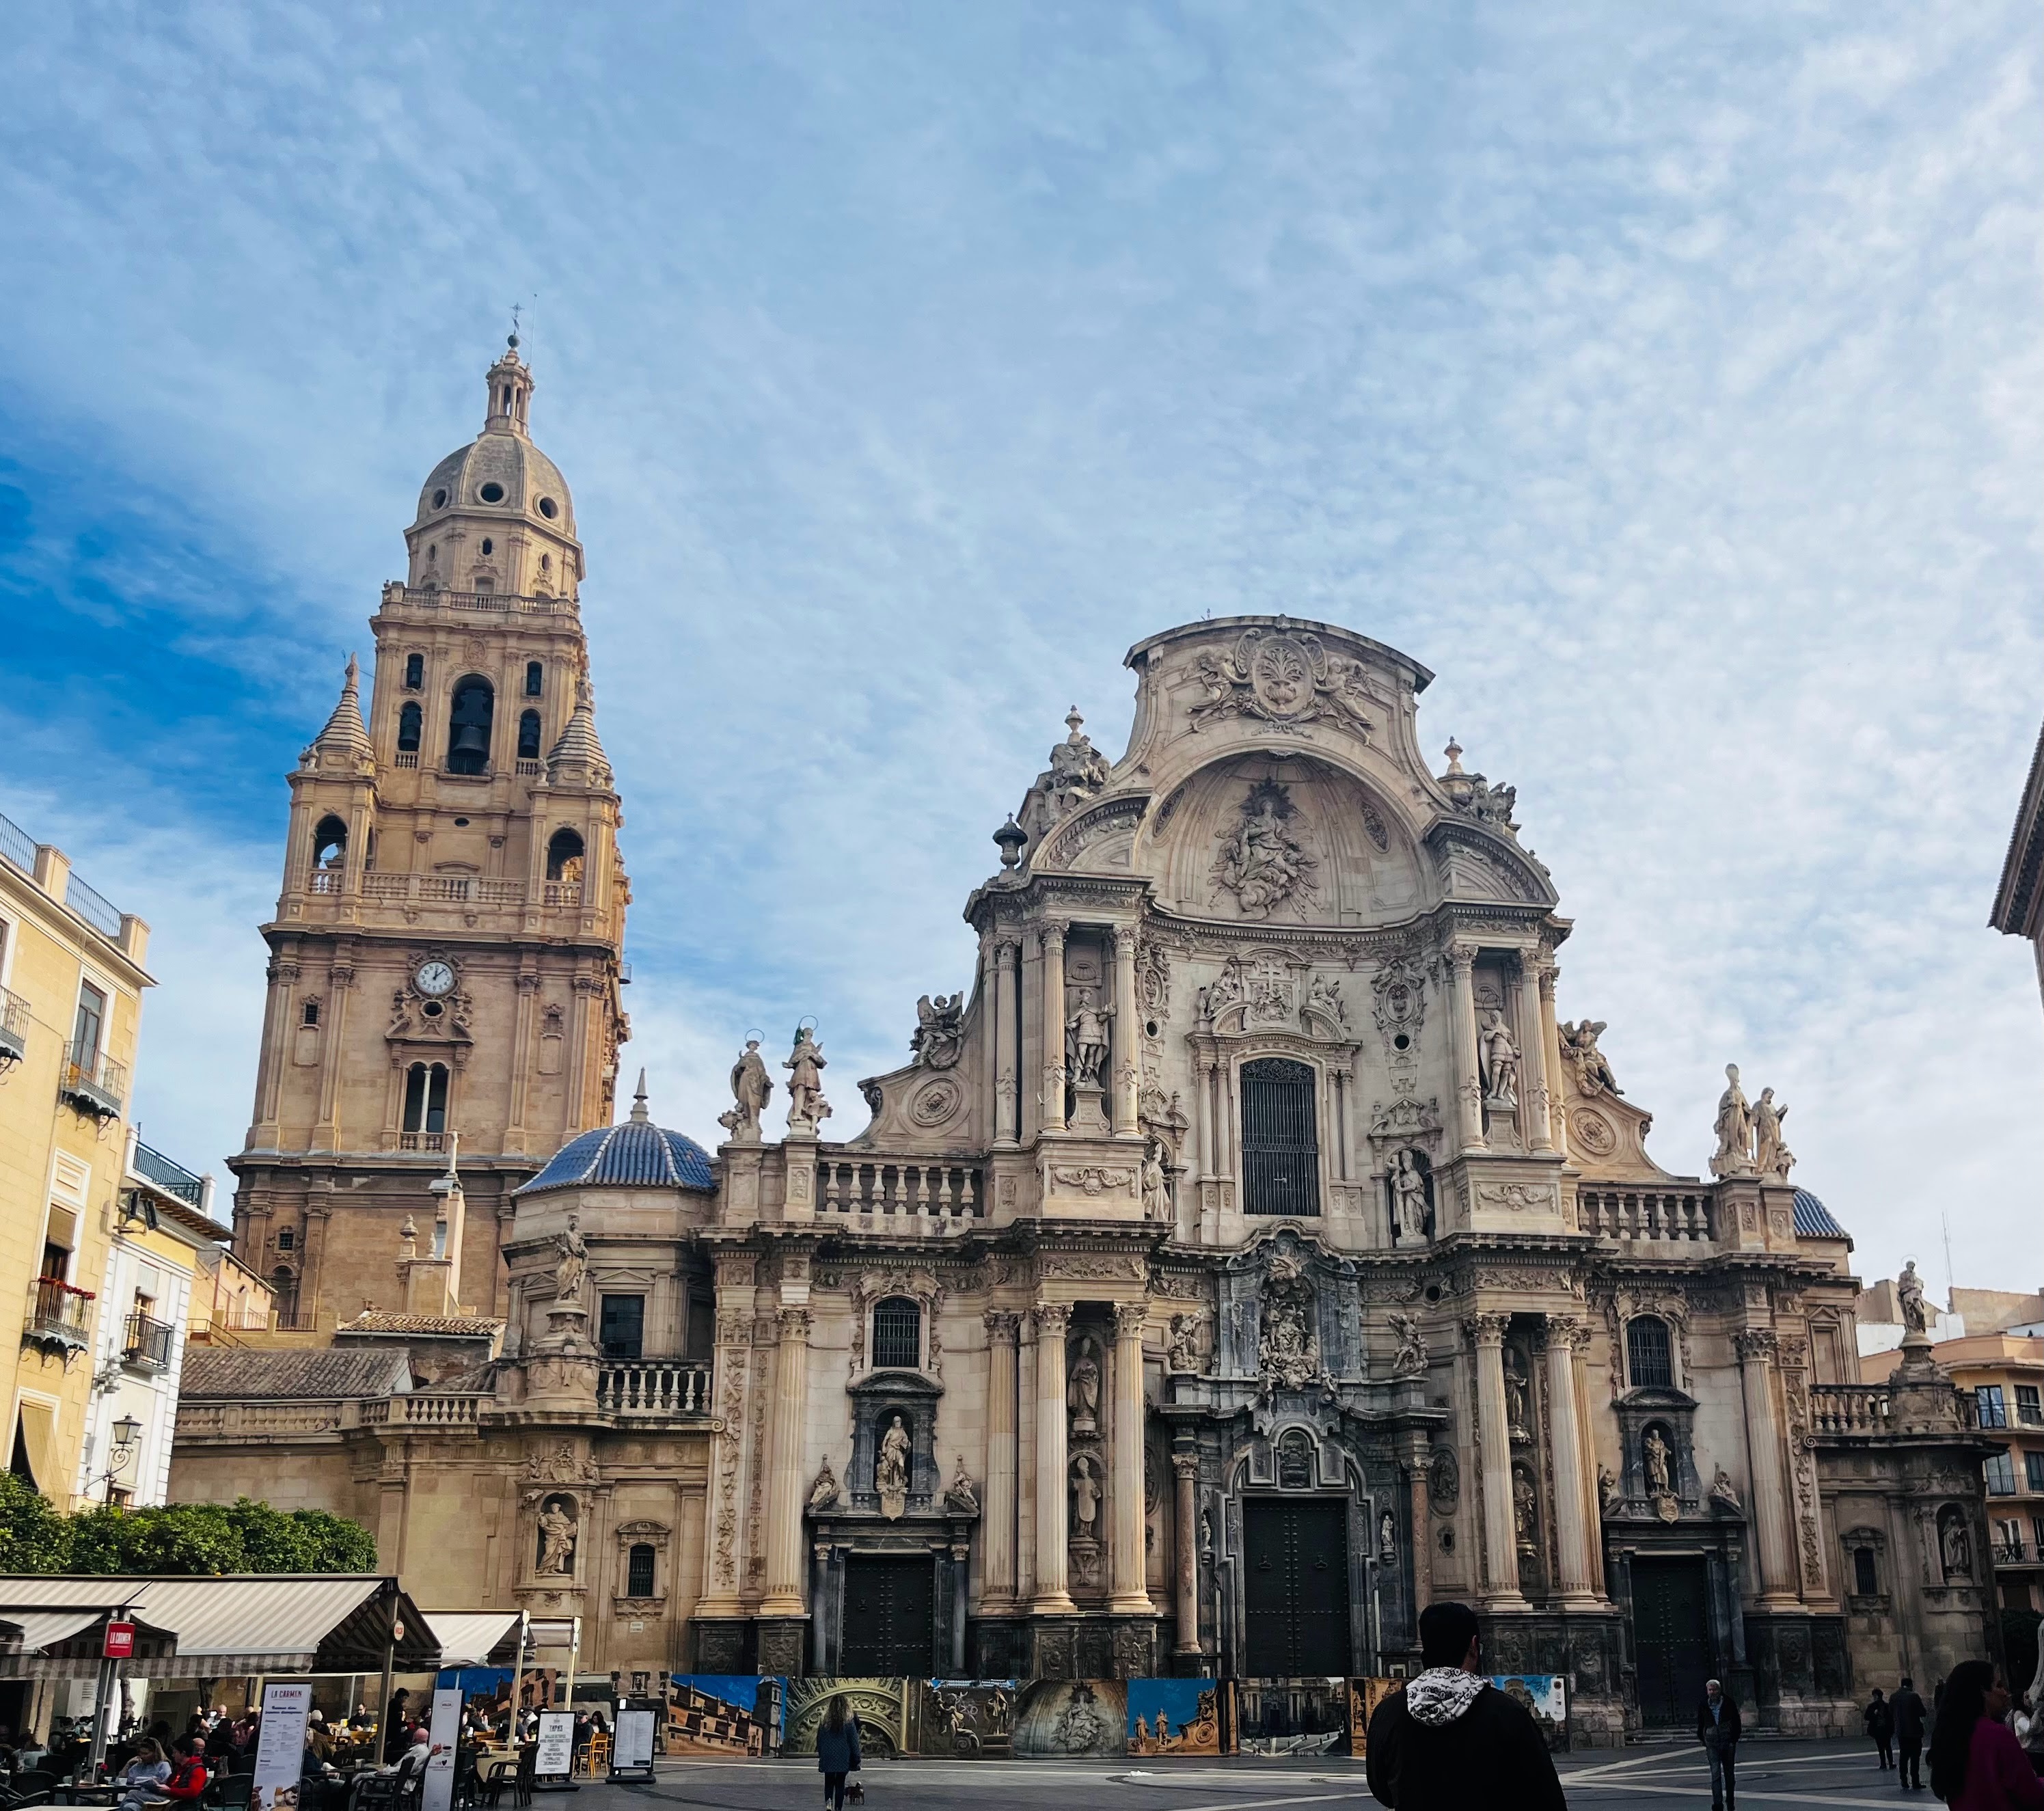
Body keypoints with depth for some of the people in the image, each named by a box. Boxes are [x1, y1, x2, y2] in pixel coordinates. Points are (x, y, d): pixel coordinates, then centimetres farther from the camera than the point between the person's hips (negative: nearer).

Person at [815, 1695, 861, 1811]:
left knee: (829, 1783, 10)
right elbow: (854, 1741, -3)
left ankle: (828, 1800, -16)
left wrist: (820, 1754, 14)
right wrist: (856, 1759, 4)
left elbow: (819, 1739, 3)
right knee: (840, 1784, 10)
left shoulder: (826, 1720, -2)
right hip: (843, 1758, -1)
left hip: (828, 1757, 1)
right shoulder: (849, 1721, -6)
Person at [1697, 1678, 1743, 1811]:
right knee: (1715, 1774, -10)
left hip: (1728, 1742, 1)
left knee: (1729, 1773, 11)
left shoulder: (1729, 1704, -1)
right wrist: (1704, 1743, 7)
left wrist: (1734, 1740, -2)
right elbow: (1700, 1727, 11)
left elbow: (1737, 1724, 5)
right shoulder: (1703, 1706, 2)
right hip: (1712, 1743, -1)